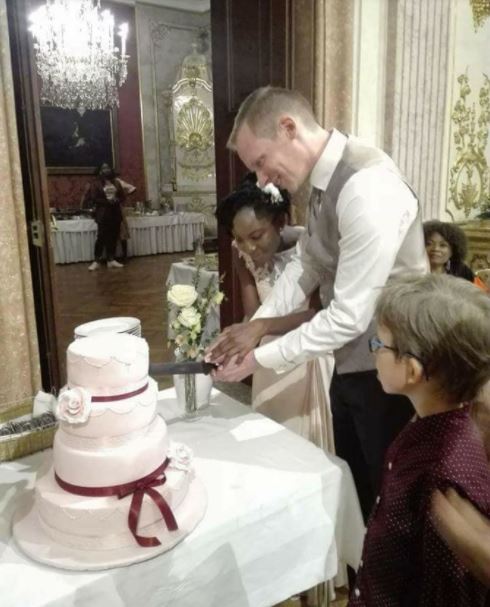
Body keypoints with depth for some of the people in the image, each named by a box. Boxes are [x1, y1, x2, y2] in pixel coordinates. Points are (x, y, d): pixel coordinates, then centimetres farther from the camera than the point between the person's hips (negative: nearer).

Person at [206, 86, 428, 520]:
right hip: (352, 362, 8)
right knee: (351, 485, 25)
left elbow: (349, 317, -27)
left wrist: (261, 359, -18)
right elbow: (306, 264, 10)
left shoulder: (367, 188, -28)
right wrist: (254, 327, -1)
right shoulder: (326, 180, 1)